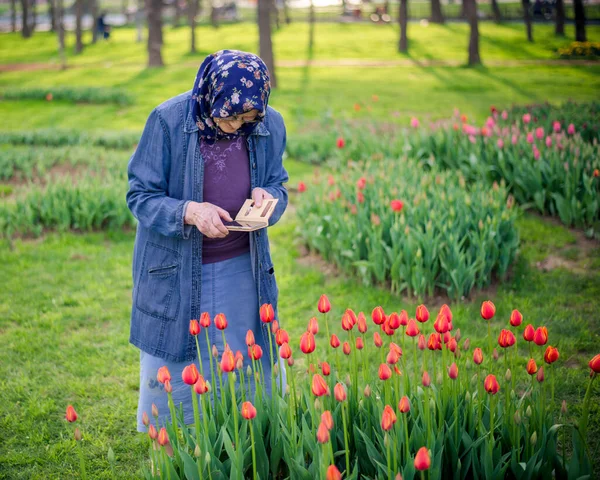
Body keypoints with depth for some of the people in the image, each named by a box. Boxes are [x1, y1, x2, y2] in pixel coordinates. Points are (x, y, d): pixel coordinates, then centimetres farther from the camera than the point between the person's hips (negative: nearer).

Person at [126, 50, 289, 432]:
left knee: (249, 368, 14)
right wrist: (189, 211, -32)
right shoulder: (168, 121, -19)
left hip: (242, 271, 3)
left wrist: (267, 196, -20)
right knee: (173, 374, 12)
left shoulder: (270, 124, -9)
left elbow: (279, 186, 5)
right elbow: (140, 195, -13)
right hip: (176, 272, -2)